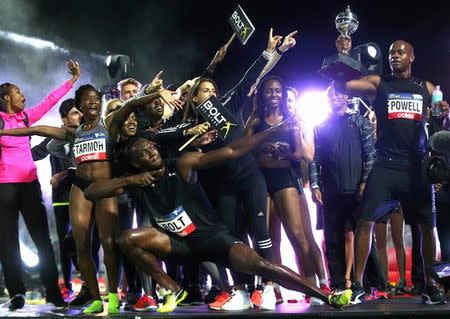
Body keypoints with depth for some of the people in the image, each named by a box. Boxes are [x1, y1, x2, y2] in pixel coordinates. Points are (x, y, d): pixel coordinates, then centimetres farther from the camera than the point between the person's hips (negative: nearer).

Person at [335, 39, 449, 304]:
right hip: (385, 165, -2)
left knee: (427, 225, 4)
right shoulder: (379, 83, 6)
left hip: (417, 165, 2)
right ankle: (357, 285, -5)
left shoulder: (427, 88, 12)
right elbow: (344, 85, -6)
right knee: (366, 222, -11)